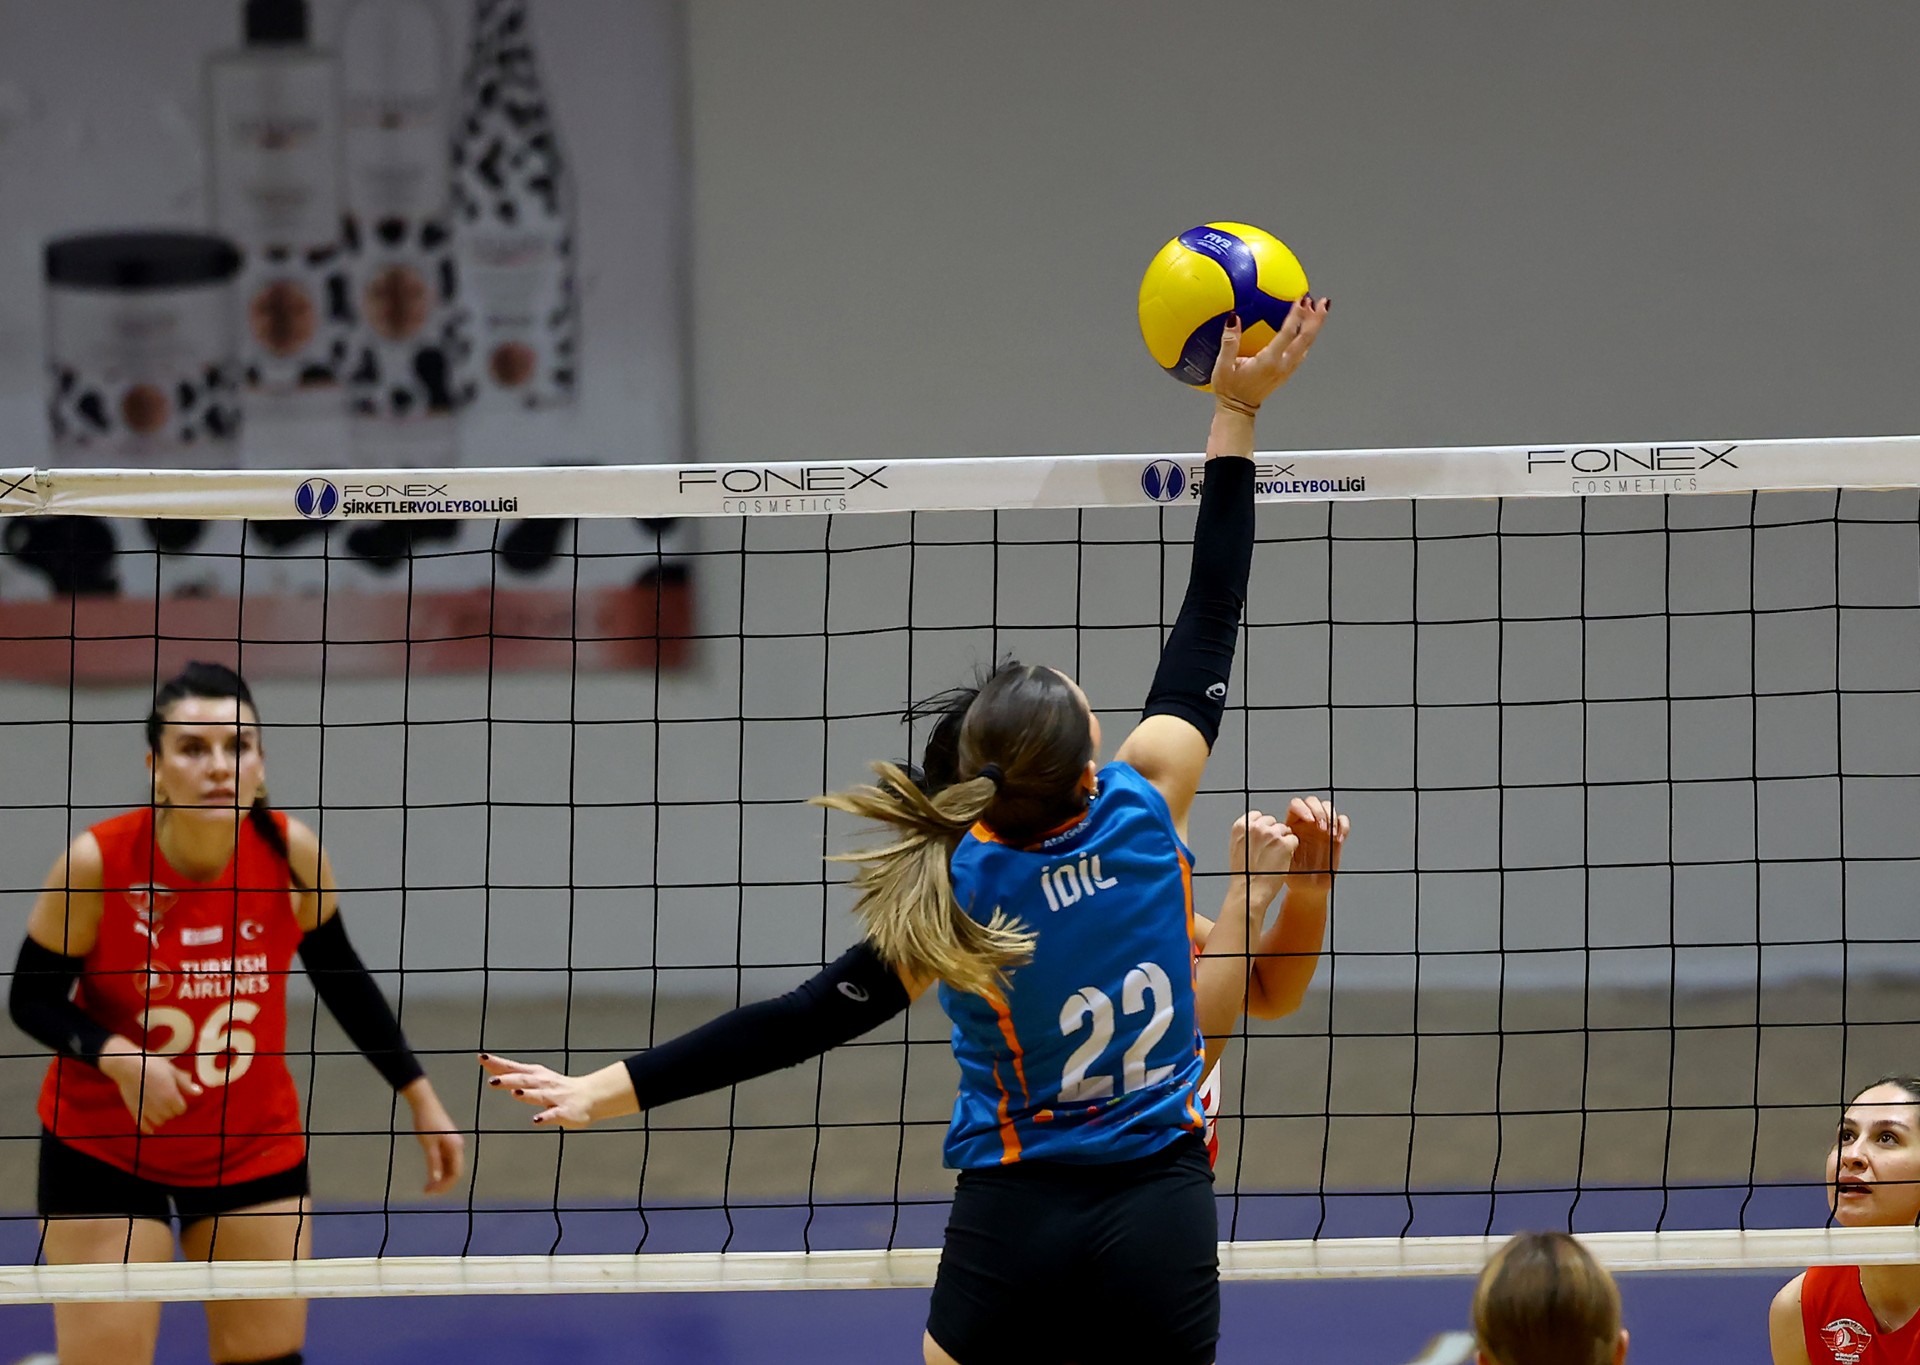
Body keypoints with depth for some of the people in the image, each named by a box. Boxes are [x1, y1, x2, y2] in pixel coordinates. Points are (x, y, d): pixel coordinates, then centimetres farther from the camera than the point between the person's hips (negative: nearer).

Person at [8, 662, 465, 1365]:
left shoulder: (291, 854, -13)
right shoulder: (98, 863, -21)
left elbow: (342, 978, 3)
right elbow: (32, 998, -10)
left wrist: (420, 1096, 5)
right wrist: (117, 1056, -28)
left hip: (255, 1144, 3)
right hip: (104, 1145, -3)